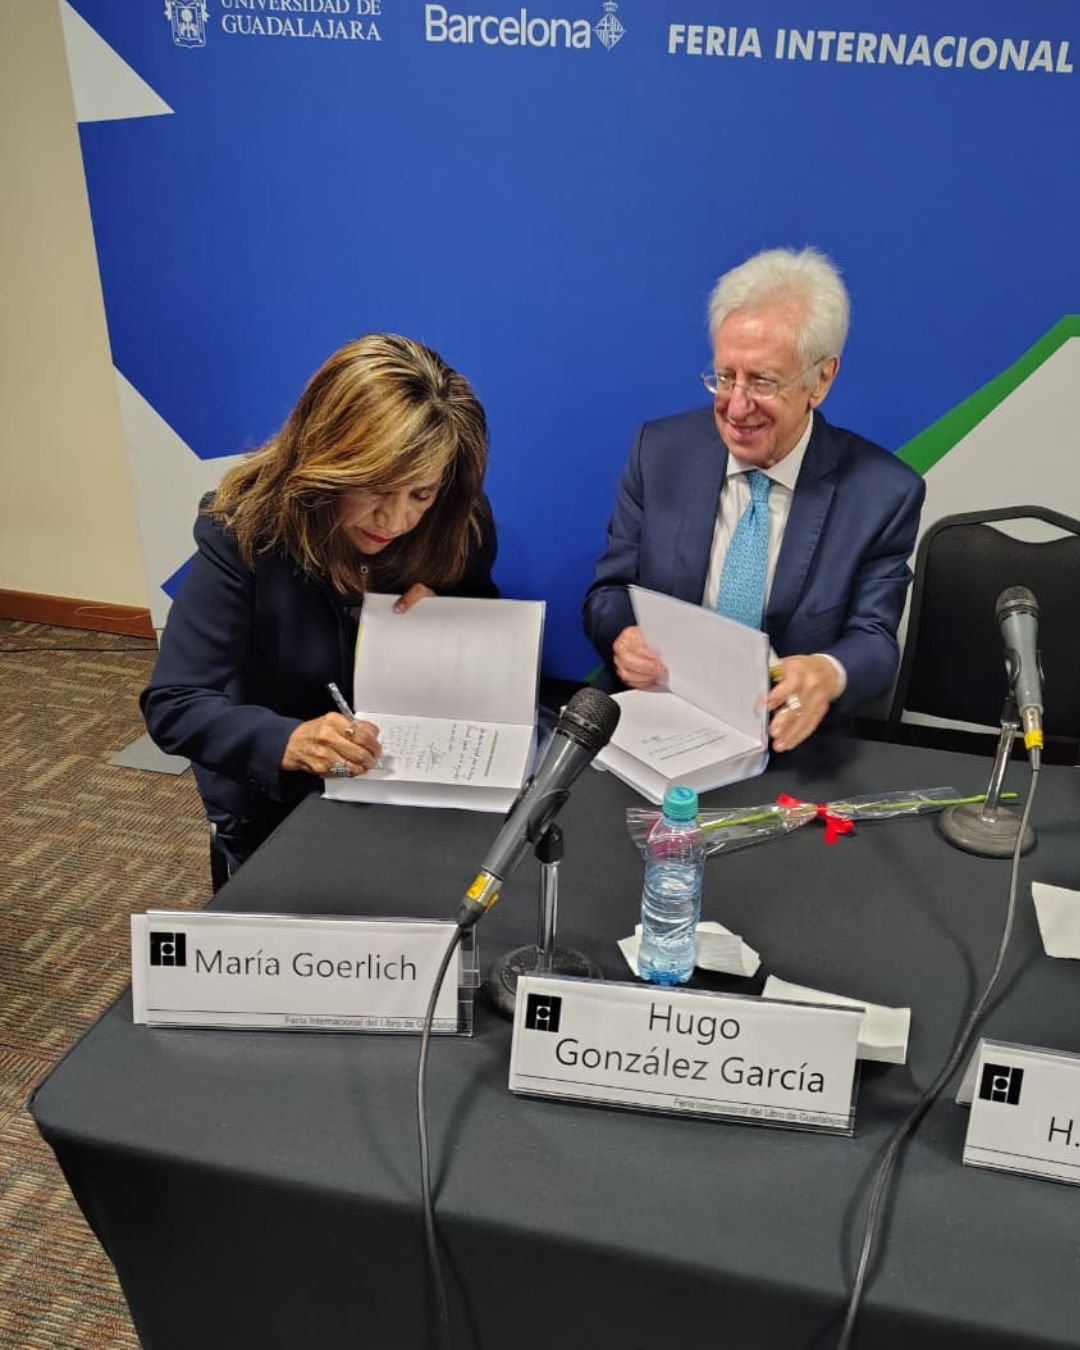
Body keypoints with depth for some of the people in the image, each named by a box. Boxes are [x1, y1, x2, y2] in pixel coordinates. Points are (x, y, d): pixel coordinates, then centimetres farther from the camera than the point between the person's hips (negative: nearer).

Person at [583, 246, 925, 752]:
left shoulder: (884, 492, -4)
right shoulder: (658, 451, 1)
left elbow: (874, 639, -2)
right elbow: (608, 592, 5)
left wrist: (829, 673, -26)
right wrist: (622, 637, -19)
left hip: (794, 742, 2)